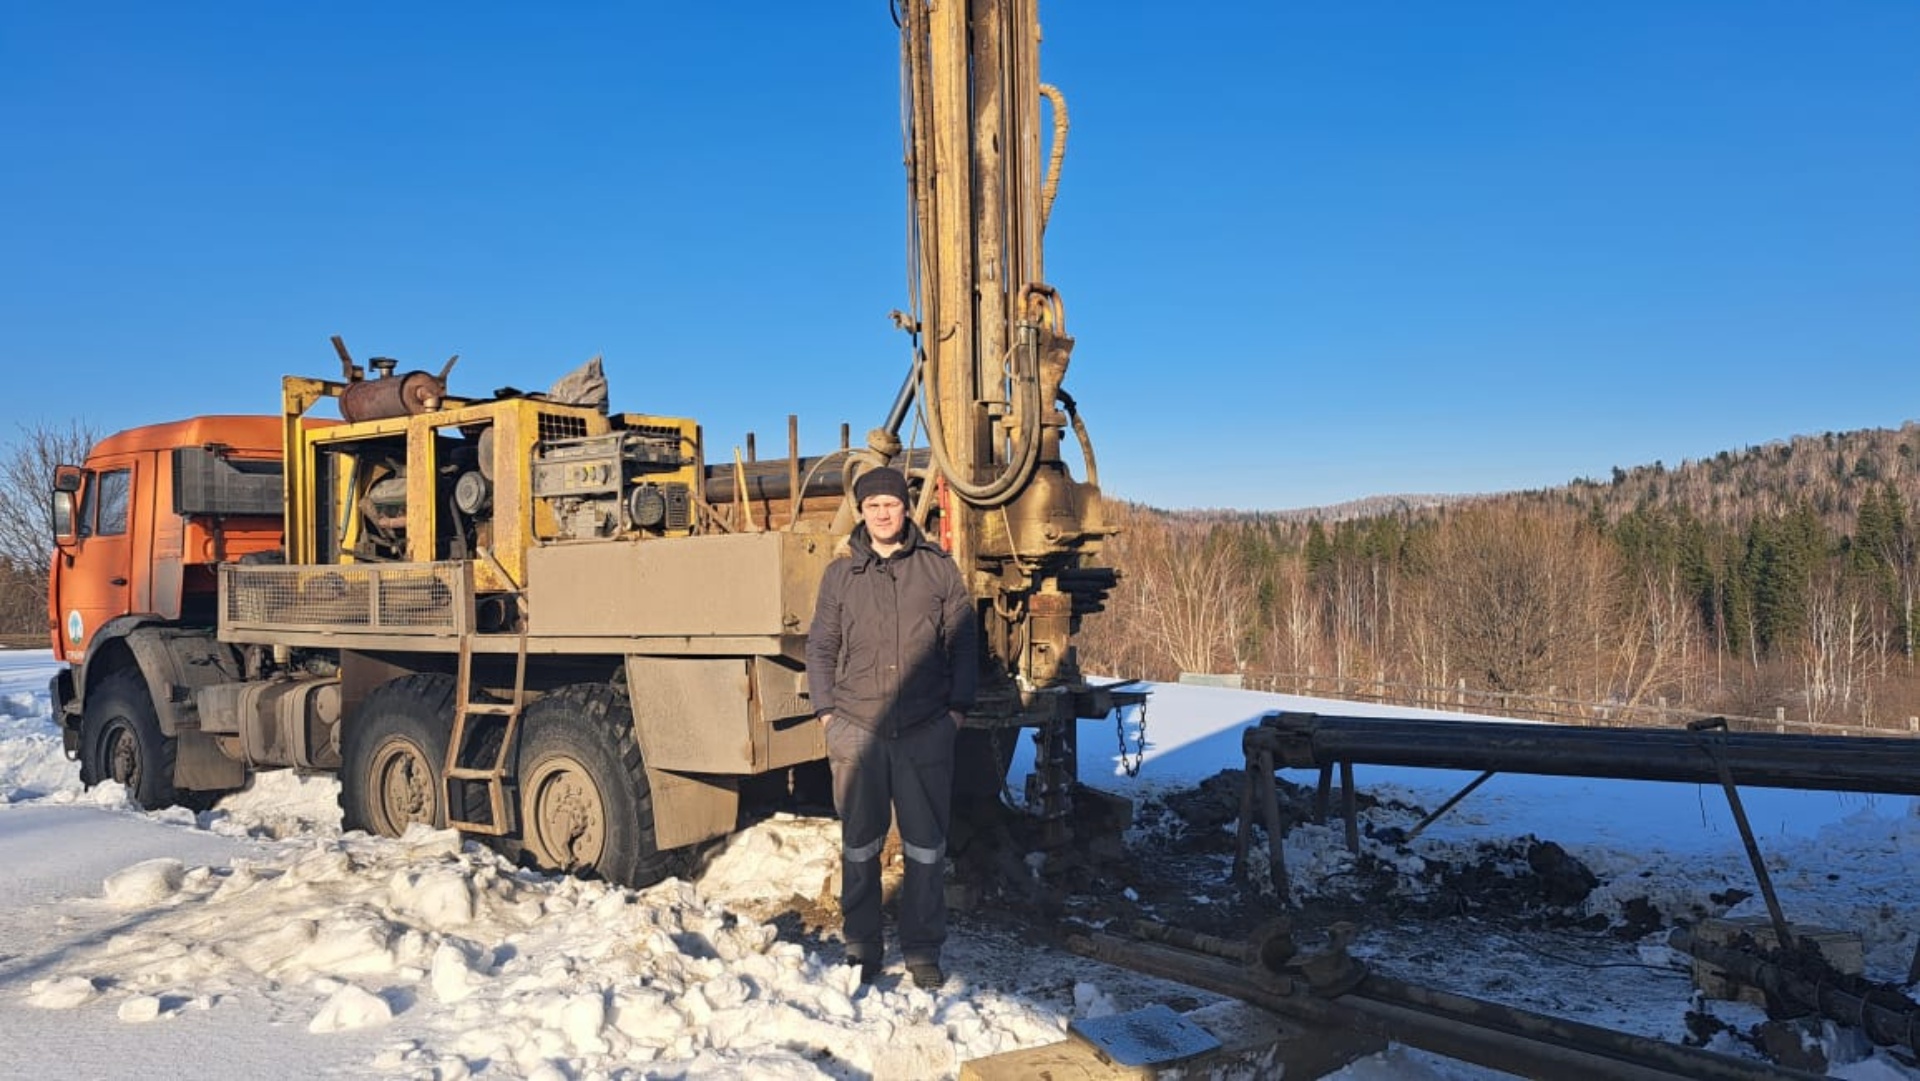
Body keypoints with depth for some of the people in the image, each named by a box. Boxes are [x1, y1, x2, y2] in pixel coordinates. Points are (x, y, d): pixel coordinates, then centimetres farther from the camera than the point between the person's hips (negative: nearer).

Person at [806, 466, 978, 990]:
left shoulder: (939, 568, 5)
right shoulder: (841, 574, 8)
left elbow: (963, 642, 7)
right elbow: (820, 648, 12)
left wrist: (958, 707, 1)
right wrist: (826, 711, 4)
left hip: (926, 730, -1)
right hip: (857, 728, 1)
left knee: (926, 847, 5)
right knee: (859, 847, 8)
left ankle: (923, 952, 19)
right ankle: (861, 949, 21)